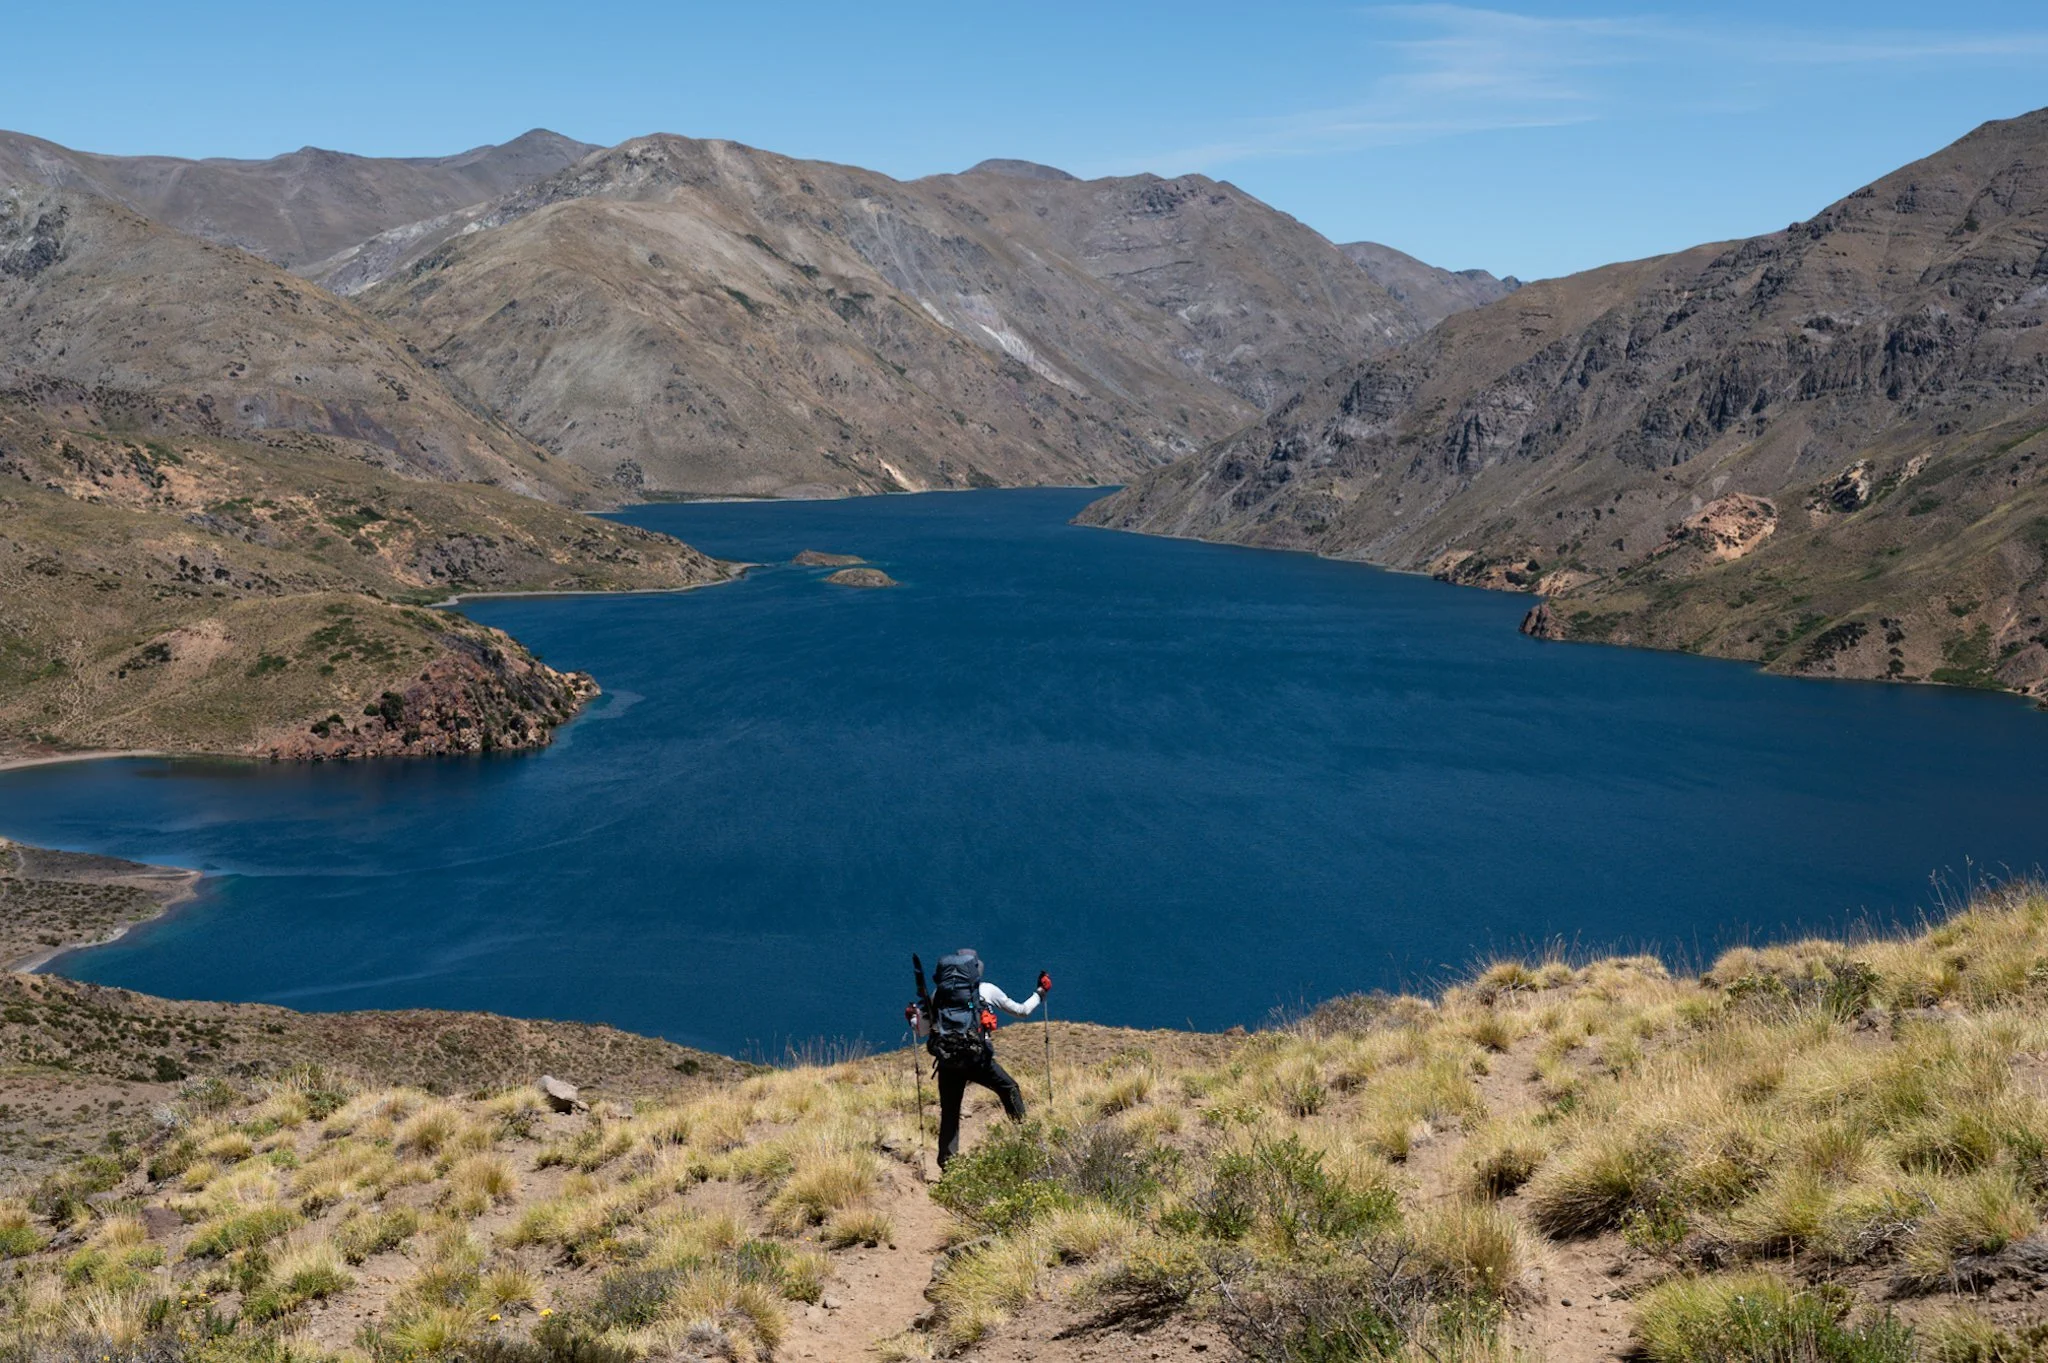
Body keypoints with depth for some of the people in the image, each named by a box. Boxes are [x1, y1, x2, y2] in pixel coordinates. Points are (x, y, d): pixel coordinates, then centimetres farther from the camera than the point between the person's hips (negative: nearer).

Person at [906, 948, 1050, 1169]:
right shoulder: (987, 990, 10)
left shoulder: (938, 993, 15)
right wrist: (1040, 993, 35)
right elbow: (1022, 1011, 19)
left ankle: (947, 1163, 10)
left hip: (947, 1062, 2)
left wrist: (912, 1018, 37)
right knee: (1010, 1090, 20)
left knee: (949, 1114, 14)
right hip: (977, 1059, -2)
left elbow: (922, 1032, 16)